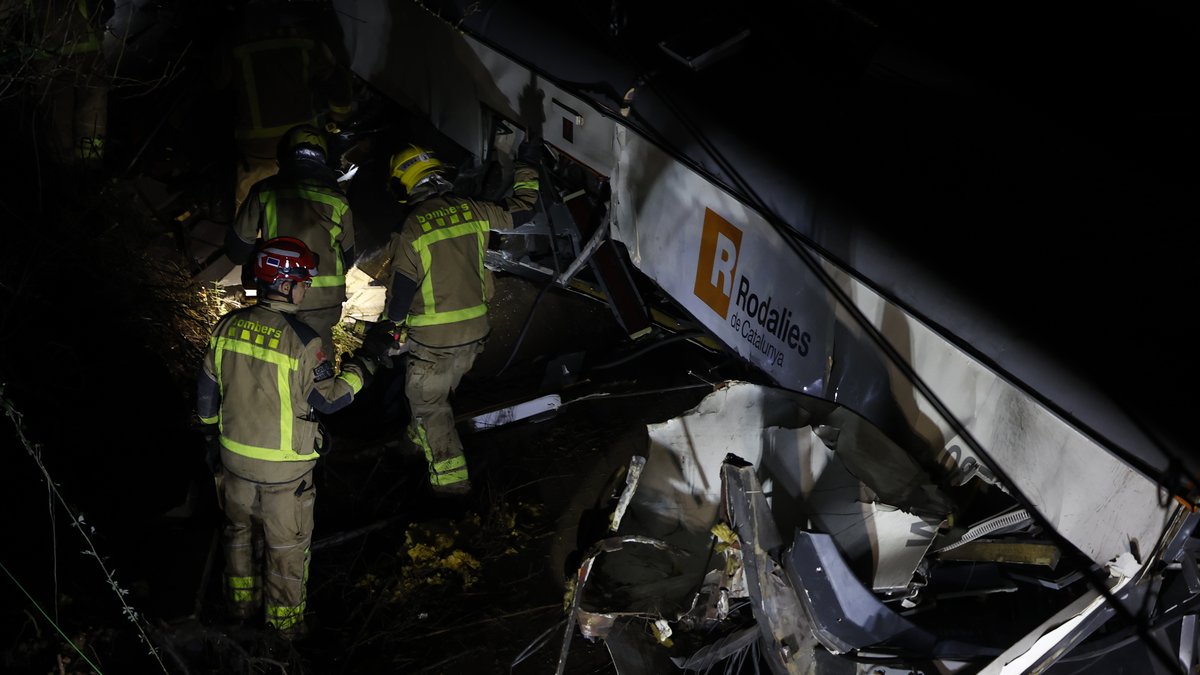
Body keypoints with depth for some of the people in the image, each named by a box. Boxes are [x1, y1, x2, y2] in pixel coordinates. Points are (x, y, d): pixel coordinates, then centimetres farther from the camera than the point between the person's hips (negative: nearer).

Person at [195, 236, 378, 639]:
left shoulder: (228, 327, -8)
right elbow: (330, 400, -15)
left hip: (234, 458, 5)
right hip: (285, 467, -5)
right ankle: (285, 620, 29)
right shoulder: (302, 341, -25)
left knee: (239, 529, 25)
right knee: (287, 545, 14)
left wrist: (212, 431, 18)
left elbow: (207, 390, 3)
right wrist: (359, 371, 2)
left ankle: (241, 602, 42)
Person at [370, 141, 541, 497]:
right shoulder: (472, 211, -3)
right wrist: (526, 167, 27)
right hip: (474, 333, 6)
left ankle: (451, 478, 11)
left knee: (428, 403, 9)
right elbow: (520, 210, 12)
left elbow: (401, 290, -13)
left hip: (433, 339, -6)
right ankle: (421, 440, 49)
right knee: (441, 389, 28)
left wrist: (385, 329, 3)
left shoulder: (411, 230, -18)